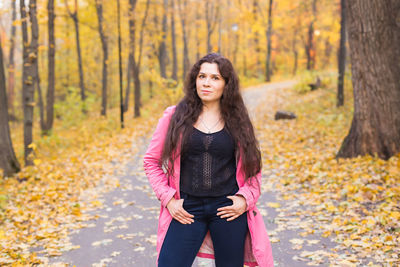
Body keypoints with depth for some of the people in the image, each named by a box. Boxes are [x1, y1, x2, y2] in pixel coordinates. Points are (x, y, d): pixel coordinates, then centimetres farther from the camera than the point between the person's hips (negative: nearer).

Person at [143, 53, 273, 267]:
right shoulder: (175, 117, 1)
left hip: (228, 209, 1)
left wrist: (246, 198, -3)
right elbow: (151, 161, 6)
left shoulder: (237, 121, 5)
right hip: (187, 210, -1)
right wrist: (168, 198, -3)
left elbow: (253, 167, 13)